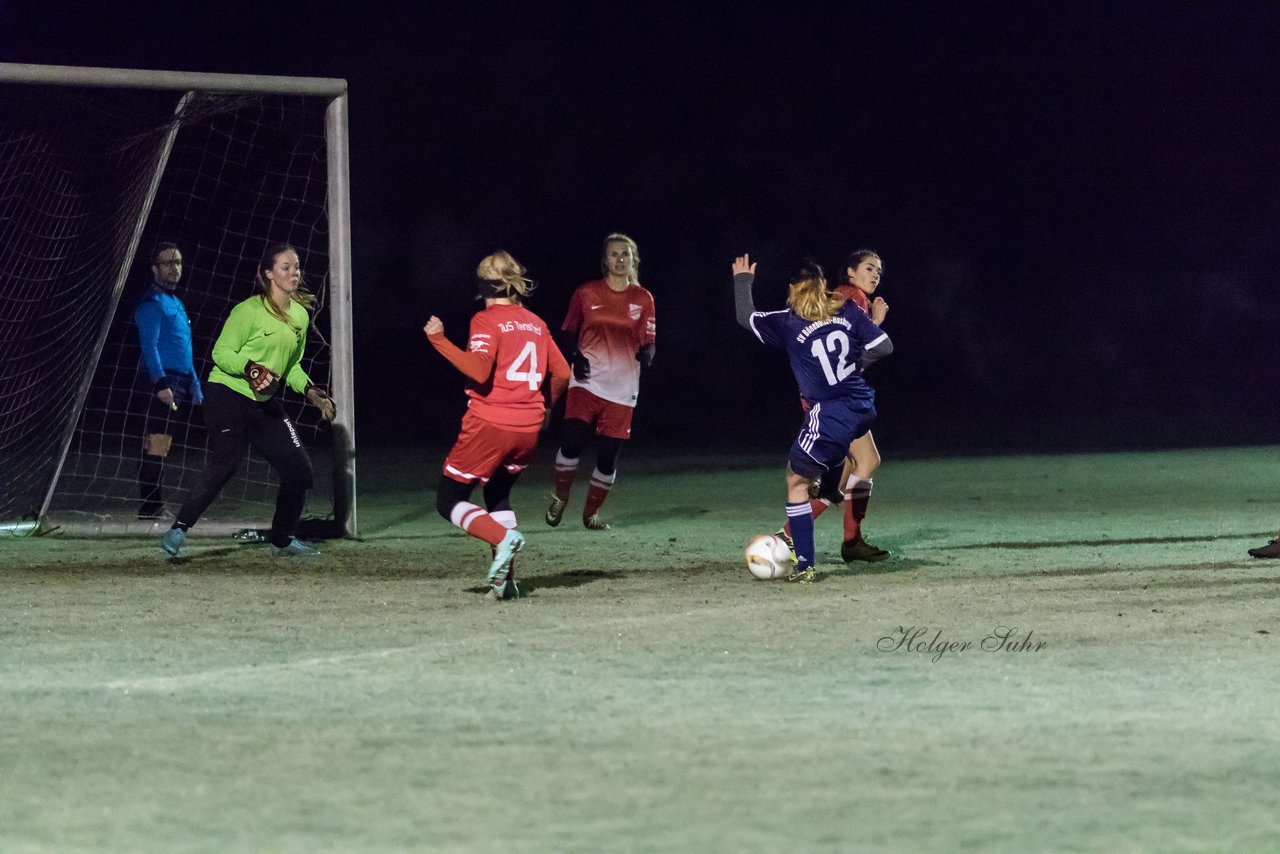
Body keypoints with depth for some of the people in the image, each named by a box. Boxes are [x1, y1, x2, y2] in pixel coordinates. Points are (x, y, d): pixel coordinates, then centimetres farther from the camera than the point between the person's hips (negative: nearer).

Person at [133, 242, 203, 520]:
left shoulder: (176, 303, 23)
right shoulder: (152, 303, -7)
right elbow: (149, 346, -17)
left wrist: (195, 387, 24)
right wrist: (161, 383, -26)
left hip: (178, 383, 10)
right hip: (159, 384, -10)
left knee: (162, 445, 11)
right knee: (156, 445, -13)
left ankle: (155, 508, 14)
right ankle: (150, 508, -15)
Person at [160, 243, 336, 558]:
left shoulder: (301, 315, 12)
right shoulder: (250, 310, -12)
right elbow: (221, 351, -12)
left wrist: (309, 390, 7)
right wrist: (249, 368, -29)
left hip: (265, 403, 7)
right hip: (227, 394, -7)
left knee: (298, 467, 3)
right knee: (225, 464, -21)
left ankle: (283, 539, 20)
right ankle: (178, 530, -13)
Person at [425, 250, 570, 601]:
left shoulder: (487, 320, -7)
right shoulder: (535, 323, 12)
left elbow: (479, 371, -21)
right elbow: (562, 372, 15)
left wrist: (439, 340, -17)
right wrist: (545, 408, 32)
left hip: (489, 424, -6)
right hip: (528, 428, 6)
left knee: (449, 500, 6)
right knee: (498, 496, 23)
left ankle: (502, 538, -19)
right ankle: (506, 579, 8)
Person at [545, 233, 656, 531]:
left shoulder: (643, 299, 6)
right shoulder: (586, 293, 4)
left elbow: (648, 342, 7)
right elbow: (569, 332, 13)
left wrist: (646, 354, -17)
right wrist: (576, 355, -7)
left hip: (622, 388, 1)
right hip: (587, 381, -1)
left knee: (608, 455, 0)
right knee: (572, 441, -18)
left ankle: (591, 513, 20)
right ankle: (560, 498, 6)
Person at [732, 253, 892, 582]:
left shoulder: (787, 324, -4)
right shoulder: (848, 311, 5)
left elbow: (745, 317, 7)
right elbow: (883, 347, 2)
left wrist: (742, 280, 22)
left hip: (830, 415, -5)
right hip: (863, 408, 5)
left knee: (796, 481, 3)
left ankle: (804, 565, -3)